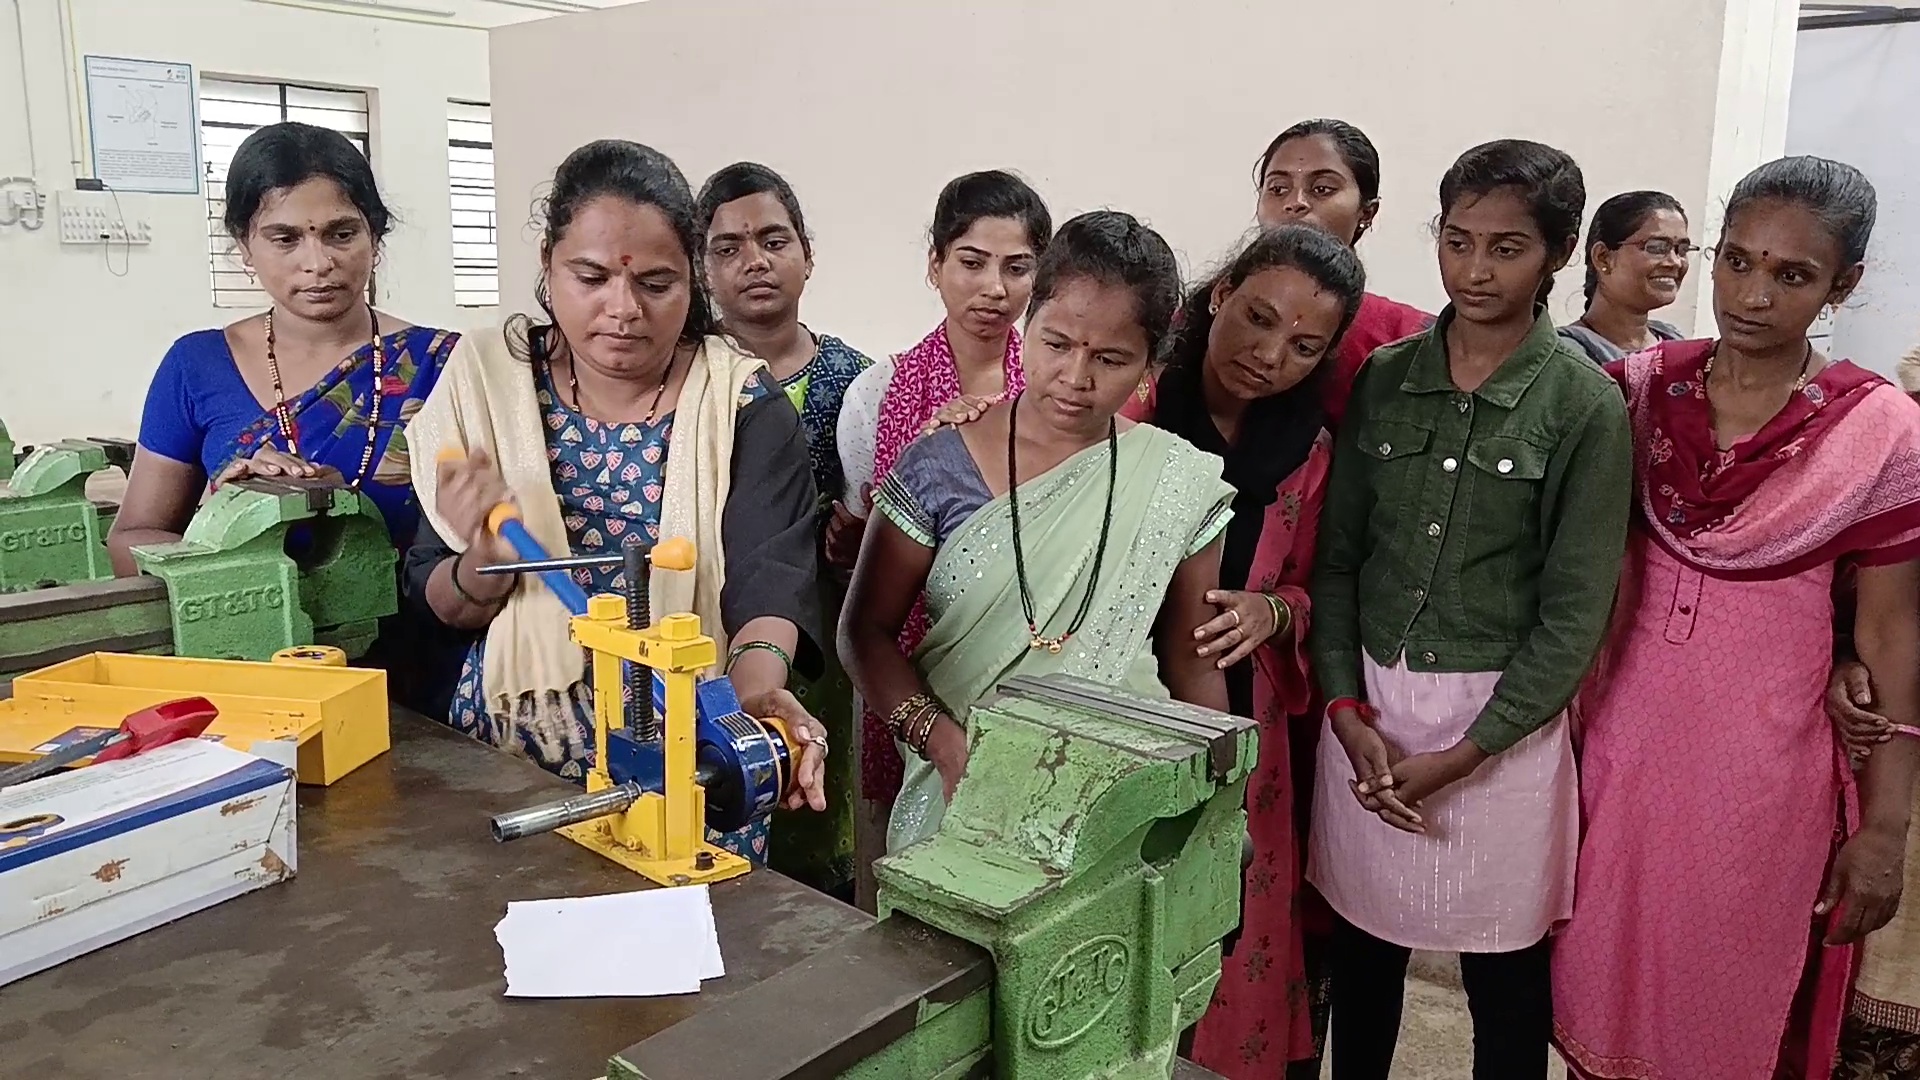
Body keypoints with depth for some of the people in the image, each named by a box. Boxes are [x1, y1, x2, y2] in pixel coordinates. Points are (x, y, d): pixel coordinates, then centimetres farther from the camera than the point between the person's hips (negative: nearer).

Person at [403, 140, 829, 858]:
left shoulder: (743, 404, -7)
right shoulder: (487, 377, -2)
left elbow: (770, 579, -18)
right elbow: (434, 602, 0)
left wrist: (758, 680, -39)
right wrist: (485, 563, -22)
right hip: (511, 756, 2)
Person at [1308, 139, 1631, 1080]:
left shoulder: (1585, 405, -7)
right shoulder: (1383, 378, 3)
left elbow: (1575, 611, -8)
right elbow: (1337, 555, 3)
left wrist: (1461, 754, -11)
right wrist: (1347, 711, -7)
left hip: (1502, 718, -2)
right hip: (1367, 703, 3)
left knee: (1504, 966, 12)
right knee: (1361, 940, 15)